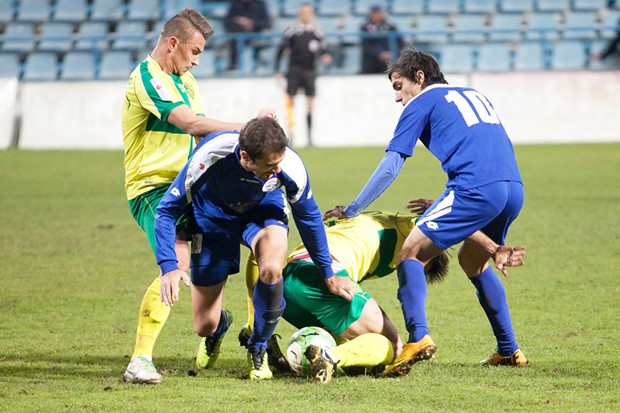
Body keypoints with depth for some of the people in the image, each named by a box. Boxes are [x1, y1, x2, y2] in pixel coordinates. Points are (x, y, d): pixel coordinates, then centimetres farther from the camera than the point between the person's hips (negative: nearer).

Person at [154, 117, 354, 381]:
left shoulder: (291, 167, -33)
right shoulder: (210, 157, -39)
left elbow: (308, 216, -12)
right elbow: (167, 210, -26)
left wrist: (328, 274, -2)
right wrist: (169, 266, -39)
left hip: (263, 209, 0)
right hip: (214, 216, 0)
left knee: (271, 269, -35)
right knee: (205, 327, -1)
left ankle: (258, 348, -6)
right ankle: (218, 330, 42)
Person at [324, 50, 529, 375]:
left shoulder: (421, 103, 11)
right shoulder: (474, 95, 31)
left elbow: (389, 168, 7)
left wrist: (351, 210, 14)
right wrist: (442, 205, 33)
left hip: (477, 189, -7)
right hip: (513, 189, 7)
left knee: (410, 252, -2)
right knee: (473, 261, 28)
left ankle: (418, 338, -20)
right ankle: (509, 351, 26)